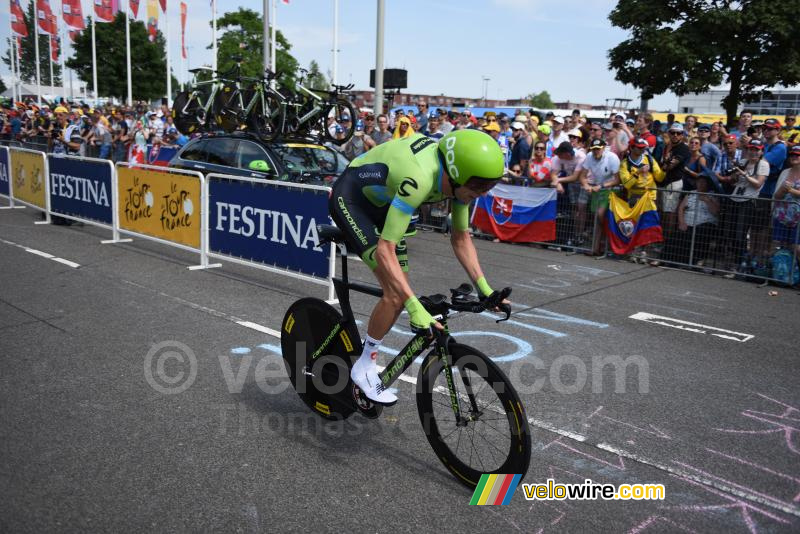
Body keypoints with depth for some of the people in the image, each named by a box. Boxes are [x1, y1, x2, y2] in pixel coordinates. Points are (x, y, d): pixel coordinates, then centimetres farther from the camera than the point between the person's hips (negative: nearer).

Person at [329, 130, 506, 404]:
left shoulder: (457, 177, -15)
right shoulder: (419, 179, -39)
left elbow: (460, 237, -2)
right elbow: (385, 250, -38)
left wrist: (484, 287, -10)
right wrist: (415, 306, -42)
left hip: (380, 203, 8)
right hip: (350, 198, -8)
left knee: (400, 288, 4)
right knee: (396, 294, -17)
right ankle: (364, 368, 1)